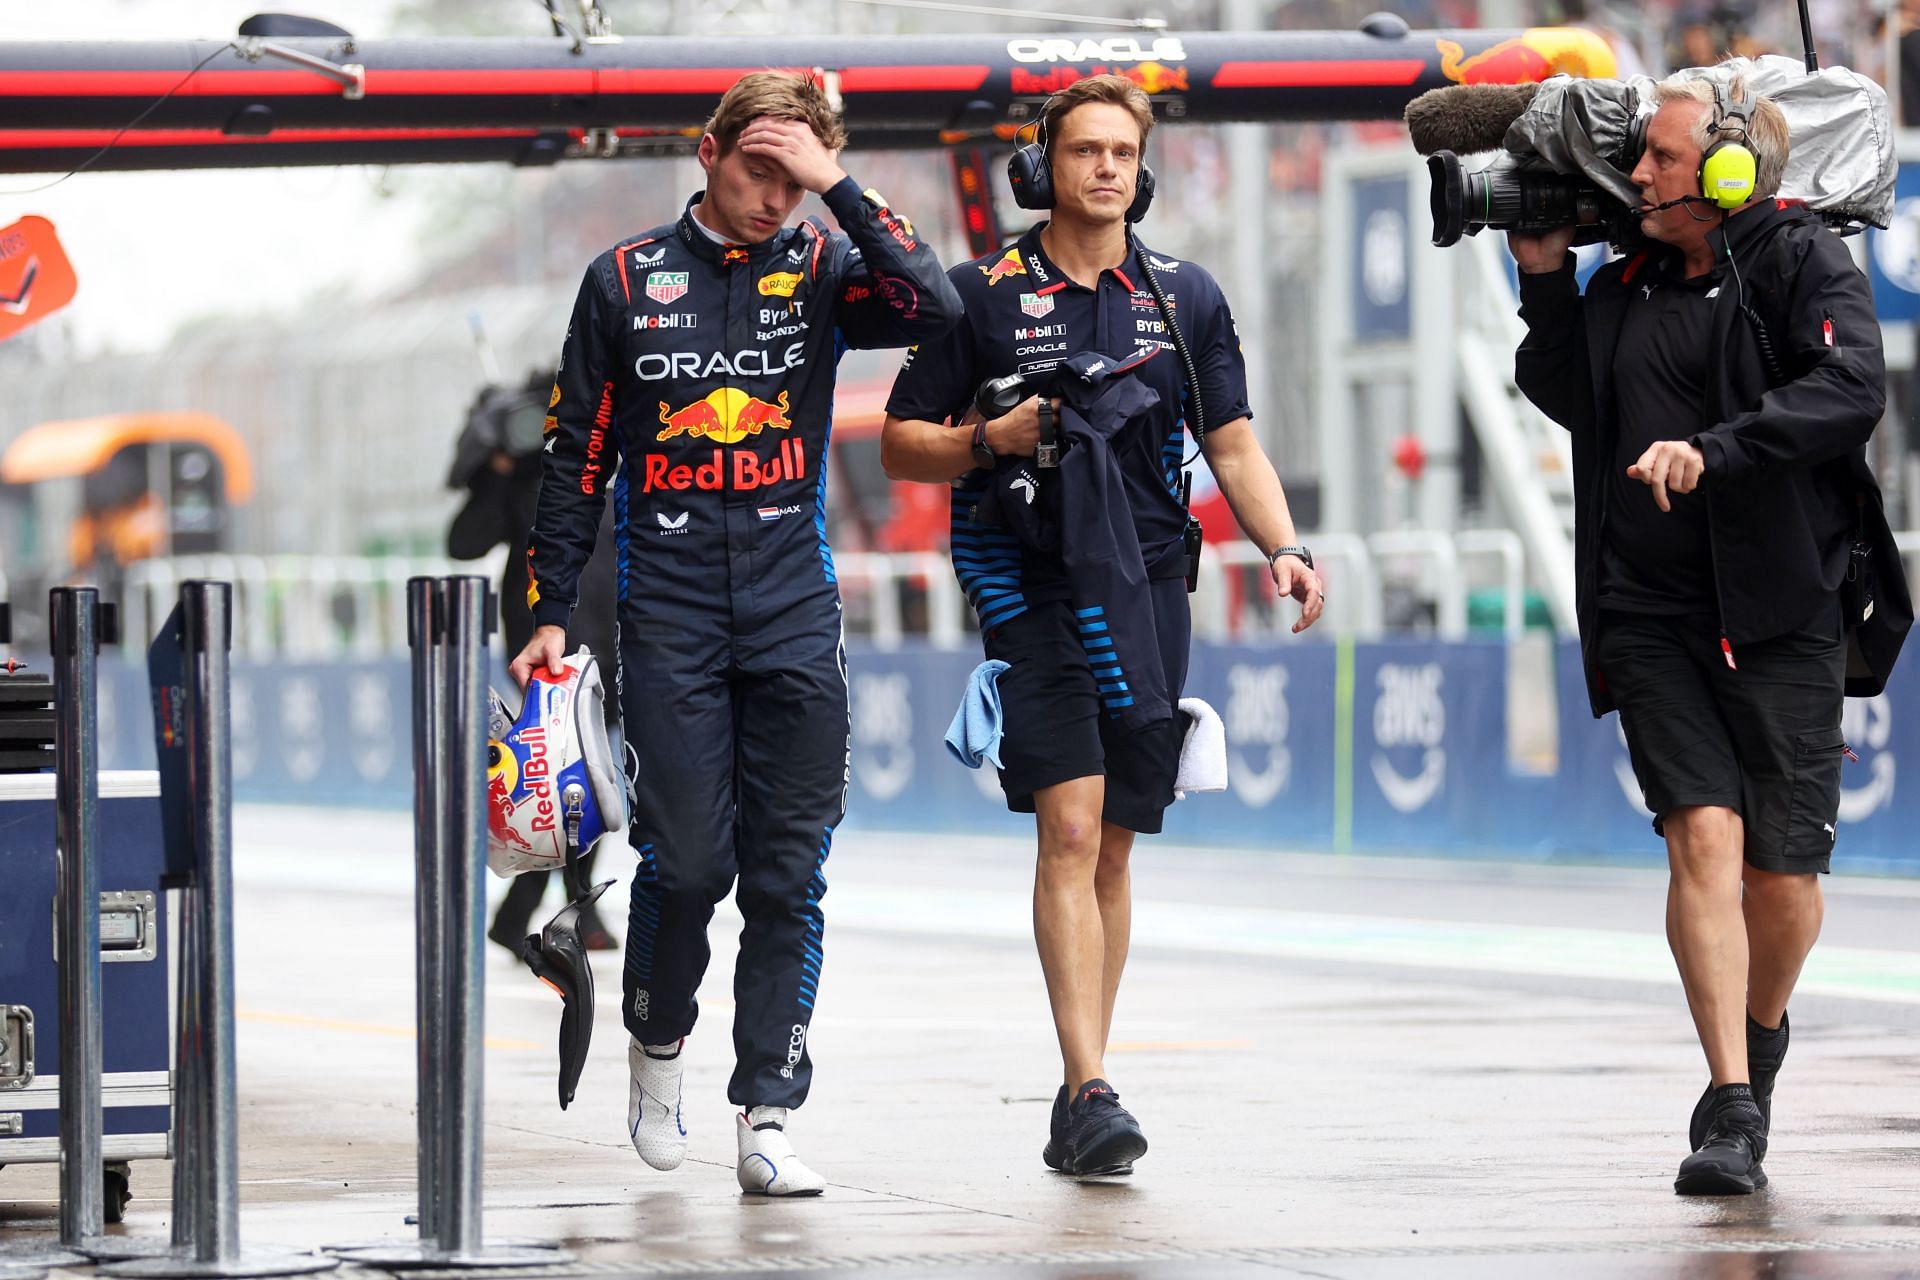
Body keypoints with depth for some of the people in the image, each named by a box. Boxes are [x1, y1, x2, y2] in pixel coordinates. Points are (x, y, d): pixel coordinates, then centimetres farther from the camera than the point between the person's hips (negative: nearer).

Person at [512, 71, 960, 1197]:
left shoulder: (819, 269, 5)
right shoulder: (627, 281, 4)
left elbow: (939, 308, -15)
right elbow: (578, 457, 8)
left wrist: (838, 185, -14)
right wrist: (551, 614, 5)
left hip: (795, 611, 1)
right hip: (670, 612, -1)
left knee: (788, 873, -2)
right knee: (688, 861, -4)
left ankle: (768, 1119, 2)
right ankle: (658, 1040, 24)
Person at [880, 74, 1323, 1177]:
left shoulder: (1187, 298, 12)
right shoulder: (982, 293, 3)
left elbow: (1235, 446, 11)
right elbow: (901, 445, 7)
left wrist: (1284, 548, -5)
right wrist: (993, 438, -12)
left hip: (1148, 588, 3)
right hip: (1032, 586, -3)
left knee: (1114, 845, 7)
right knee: (1070, 828, -16)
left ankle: (1083, 1095, 15)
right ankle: (1091, 1093, -22)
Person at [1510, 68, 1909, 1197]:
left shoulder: (1806, 265, -3)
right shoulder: (1630, 284, 13)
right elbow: (1569, 400, 27)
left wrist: (1715, 453, -28)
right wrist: (1546, 282, 14)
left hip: (1781, 615, -3)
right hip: (1649, 621, 3)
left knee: (1784, 870, 0)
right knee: (1704, 831, -13)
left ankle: (1761, 1038, 31)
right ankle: (1733, 1109, -15)